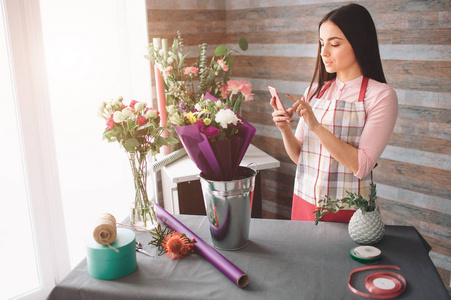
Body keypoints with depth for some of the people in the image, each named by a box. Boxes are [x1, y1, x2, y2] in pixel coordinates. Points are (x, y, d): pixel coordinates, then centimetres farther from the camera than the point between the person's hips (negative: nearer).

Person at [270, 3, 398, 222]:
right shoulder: (315, 90, 6)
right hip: (304, 202, 5)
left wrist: (316, 126, -24)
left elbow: (362, 166, -18)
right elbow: (299, 156, 6)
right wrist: (285, 129, -13)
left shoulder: (381, 95, -9)